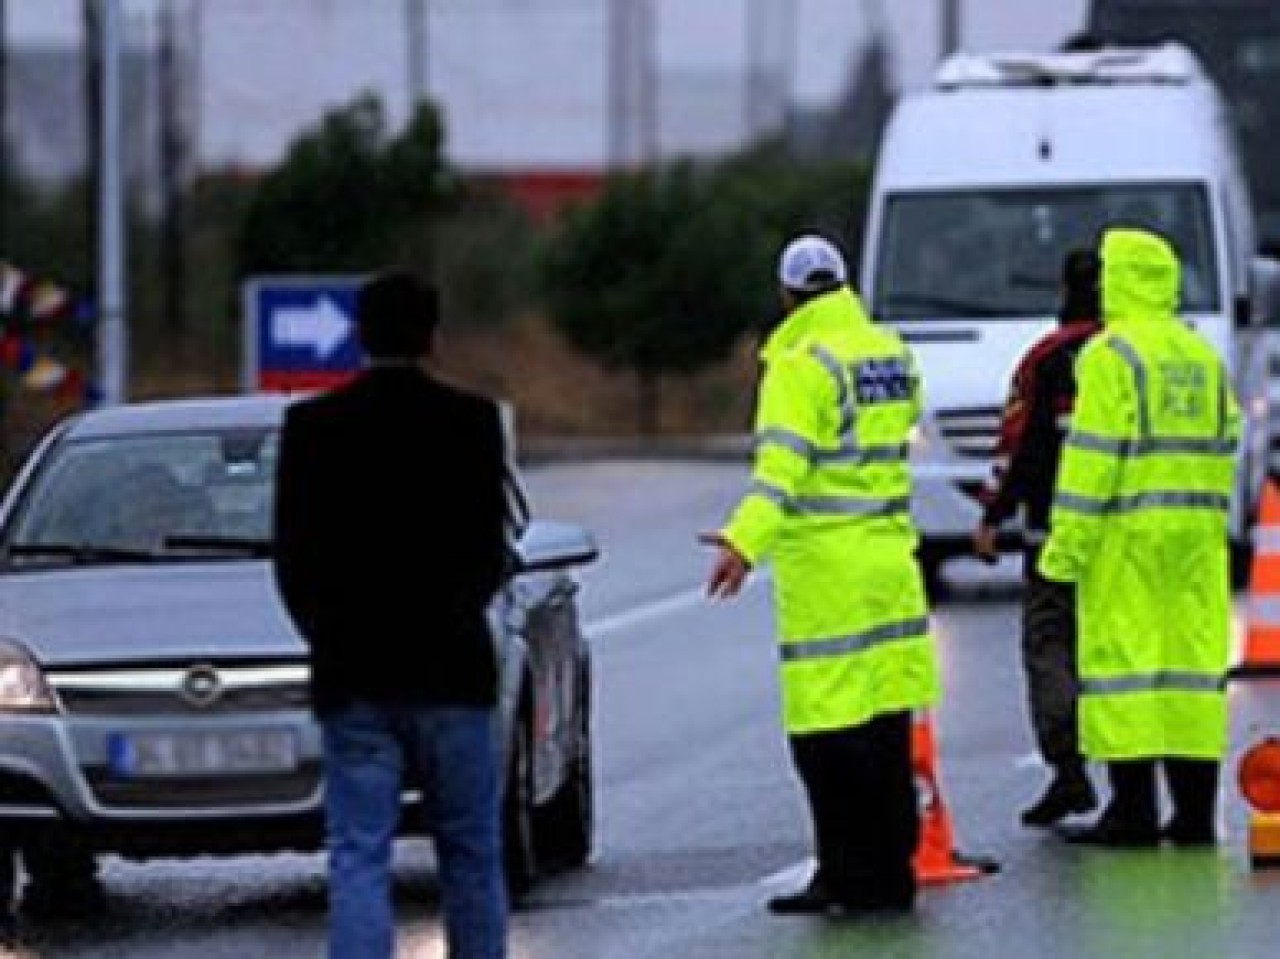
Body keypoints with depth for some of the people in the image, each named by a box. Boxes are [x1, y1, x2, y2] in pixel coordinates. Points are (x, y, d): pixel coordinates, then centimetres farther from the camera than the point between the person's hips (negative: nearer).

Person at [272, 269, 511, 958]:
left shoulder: (312, 425, -2)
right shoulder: (471, 421, -5)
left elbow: (293, 560, 0)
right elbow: (490, 548, -2)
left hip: (350, 675, 0)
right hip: (449, 670, 0)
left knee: (357, 860, 0)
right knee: (470, 855, 12)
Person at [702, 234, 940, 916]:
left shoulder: (800, 365, -13)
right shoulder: (891, 353, 11)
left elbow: (782, 465, -25)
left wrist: (746, 541, -35)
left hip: (825, 571, -8)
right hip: (889, 563, 8)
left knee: (828, 732, -5)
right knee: (886, 726, 12)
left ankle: (849, 873, -6)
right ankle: (890, 873, 16)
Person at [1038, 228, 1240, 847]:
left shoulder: (1111, 354, -8)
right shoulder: (1202, 357, 15)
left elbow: (1092, 454, -13)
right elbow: (1223, 445, 17)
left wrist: (1067, 545, -12)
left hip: (1128, 535, -7)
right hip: (1197, 534, 7)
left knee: (1123, 661, -4)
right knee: (1192, 657, 7)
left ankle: (1134, 809, -7)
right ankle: (1194, 812, 8)